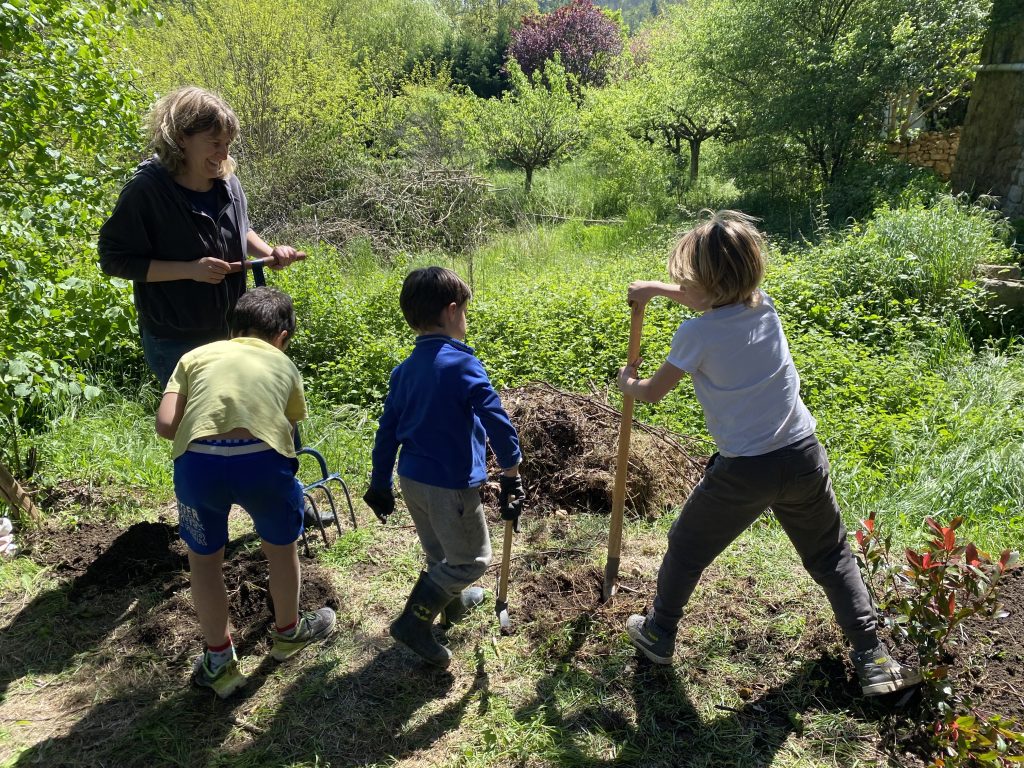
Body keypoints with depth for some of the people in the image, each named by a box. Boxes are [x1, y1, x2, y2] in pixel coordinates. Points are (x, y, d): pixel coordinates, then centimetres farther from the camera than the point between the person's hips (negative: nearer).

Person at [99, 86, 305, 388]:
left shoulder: (226, 180, -3)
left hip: (231, 331, 6)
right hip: (175, 343, -6)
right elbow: (114, 259, -17)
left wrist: (269, 252, -5)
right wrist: (190, 269, -27)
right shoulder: (146, 190, -20)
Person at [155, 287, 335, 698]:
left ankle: (219, 661, 41)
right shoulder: (283, 364, 26)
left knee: (204, 558, 28)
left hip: (197, 462, 1)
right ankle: (288, 631, 51)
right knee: (281, 547, 29)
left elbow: (165, 425, 11)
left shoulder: (197, 355, 24)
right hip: (262, 459, 0)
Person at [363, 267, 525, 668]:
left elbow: (387, 430, 8)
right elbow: (496, 421, -23)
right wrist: (511, 470, -10)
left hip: (411, 479, 8)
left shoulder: (405, 369, 3)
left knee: (441, 551, 27)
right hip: (451, 484, -8)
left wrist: (381, 484, 16)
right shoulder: (462, 364, -19)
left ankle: (454, 602, 47)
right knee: (470, 559, 9)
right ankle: (414, 622, 7)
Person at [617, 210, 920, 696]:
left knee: (686, 549, 19)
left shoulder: (695, 334, -15)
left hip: (743, 472, -4)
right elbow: (713, 300, 24)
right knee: (832, 556, 23)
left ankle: (658, 635, 37)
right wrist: (655, 288, 27)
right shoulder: (763, 306, 1)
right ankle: (873, 660, 26)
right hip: (804, 457, 5)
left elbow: (653, 392, 0)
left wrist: (627, 383, 22)